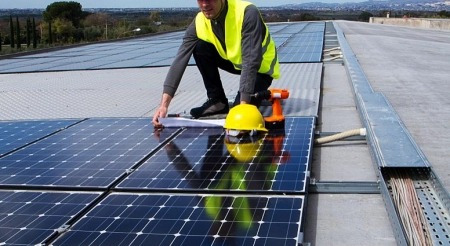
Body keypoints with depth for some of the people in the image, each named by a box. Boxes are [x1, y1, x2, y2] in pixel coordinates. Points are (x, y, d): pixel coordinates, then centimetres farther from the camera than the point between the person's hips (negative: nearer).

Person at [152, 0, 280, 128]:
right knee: (199, 48, -19)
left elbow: (251, 62, -37)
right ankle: (217, 100, -4)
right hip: (235, 62, 5)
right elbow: (180, 60, -23)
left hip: (261, 68, -5)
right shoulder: (199, 23, -17)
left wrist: (243, 104, -44)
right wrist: (164, 105, -32)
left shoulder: (247, 13, -32)